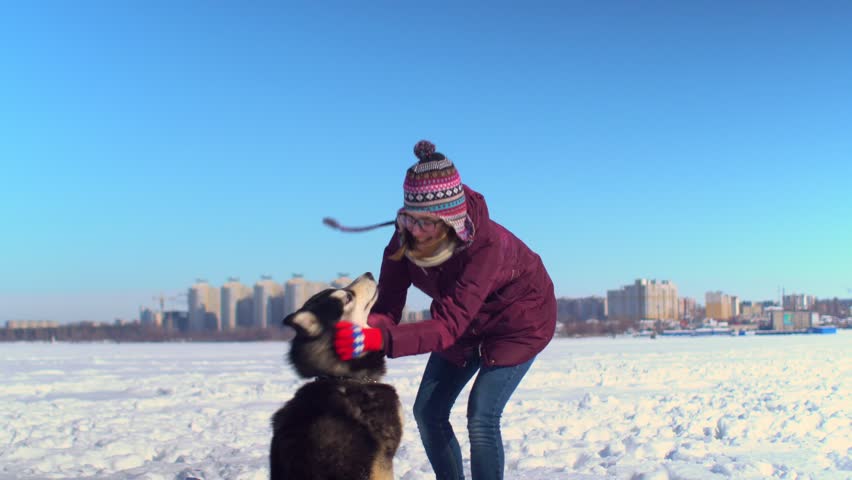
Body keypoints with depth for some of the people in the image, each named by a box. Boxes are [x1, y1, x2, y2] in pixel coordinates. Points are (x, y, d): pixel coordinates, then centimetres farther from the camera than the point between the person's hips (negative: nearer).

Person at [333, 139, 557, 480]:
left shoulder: (484, 245, -39)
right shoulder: (405, 239, -23)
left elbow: (449, 324, -45)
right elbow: (386, 307, -25)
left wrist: (378, 339, -60)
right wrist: (360, 330, -50)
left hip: (518, 321, -6)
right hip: (465, 322, 6)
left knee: (481, 418, -16)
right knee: (428, 411, 2)